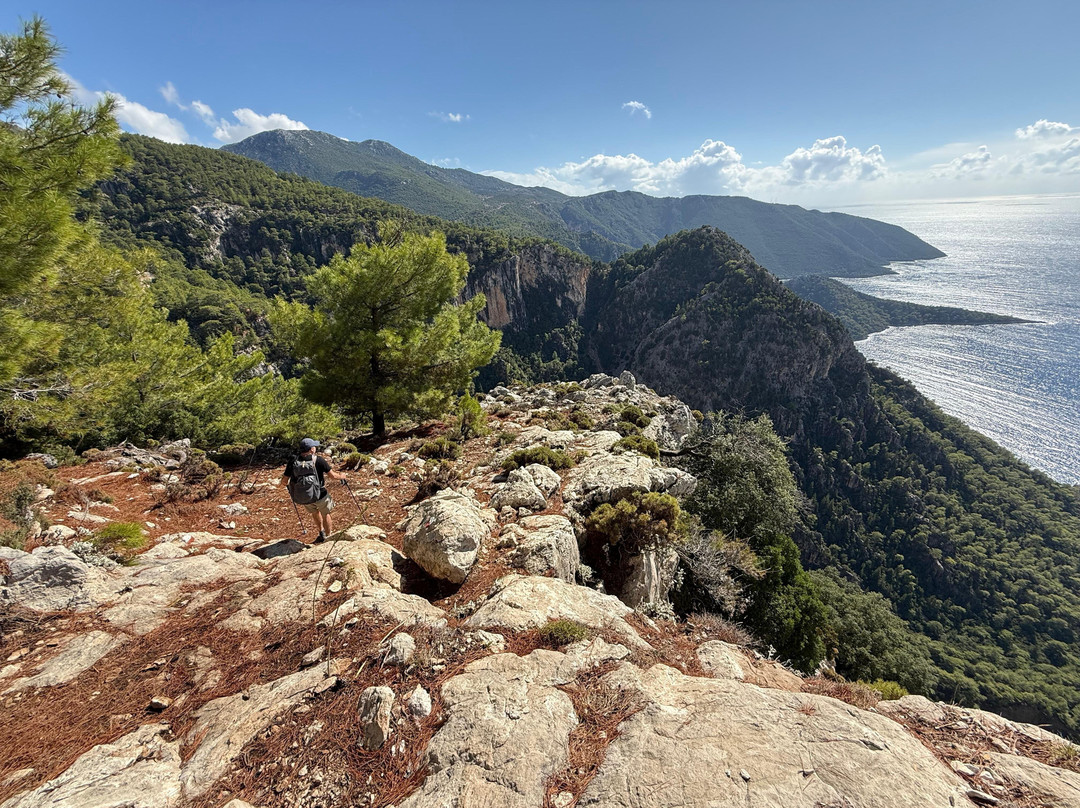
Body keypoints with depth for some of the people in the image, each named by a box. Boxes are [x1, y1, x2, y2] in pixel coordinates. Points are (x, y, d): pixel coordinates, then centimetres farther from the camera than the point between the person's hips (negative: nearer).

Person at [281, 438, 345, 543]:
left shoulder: (293, 461, -5)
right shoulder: (318, 460, -14)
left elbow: (284, 481, 1)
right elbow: (333, 476, -11)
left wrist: (287, 484, 24)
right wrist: (341, 476, 10)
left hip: (301, 497, 3)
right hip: (319, 495, -3)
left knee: (314, 512, 32)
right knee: (326, 514, 22)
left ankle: (322, 533, 39)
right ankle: (329, 537, 32)